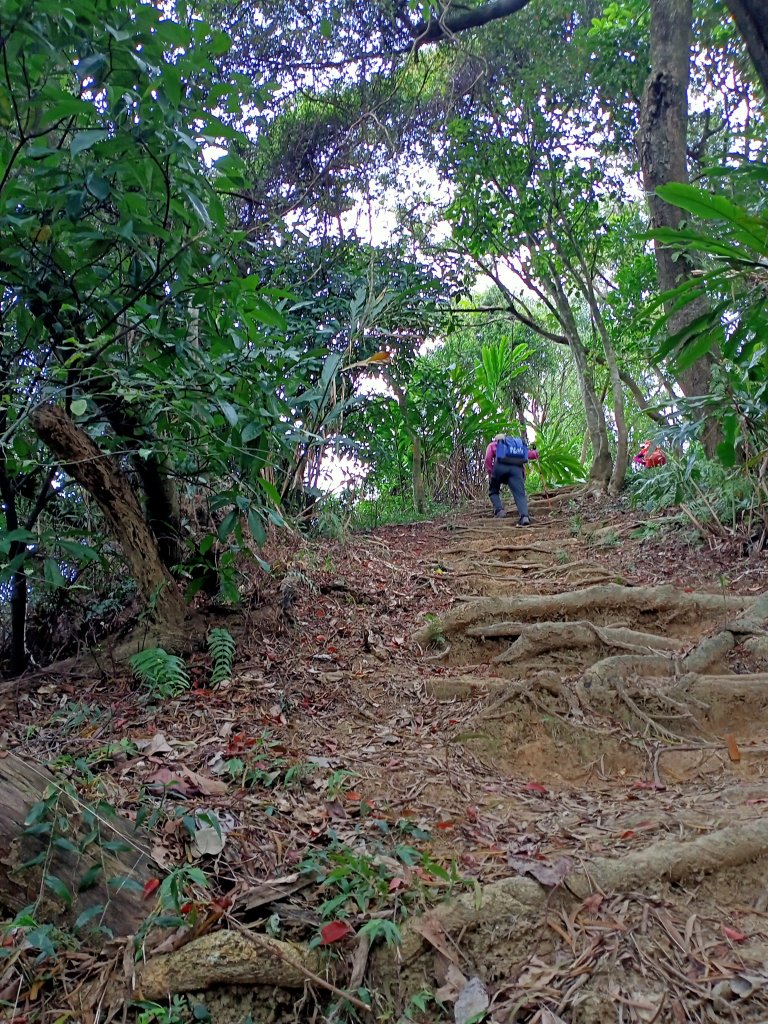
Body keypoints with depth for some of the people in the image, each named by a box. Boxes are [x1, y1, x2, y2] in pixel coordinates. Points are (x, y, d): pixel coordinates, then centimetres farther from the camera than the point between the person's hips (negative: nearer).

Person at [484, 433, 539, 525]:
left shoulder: (493, 444, 28)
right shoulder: (518, 443, 38)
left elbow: (488, 458, 8)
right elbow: (531, 453, 32)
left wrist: (490, 473, 9)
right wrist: (535, 453, 55)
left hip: (500, 466, -2)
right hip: (517, 468, 2)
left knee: (493, 491, 18)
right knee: (520, 494, -8)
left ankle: (499, 510, -5)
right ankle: (524, 516, -32)